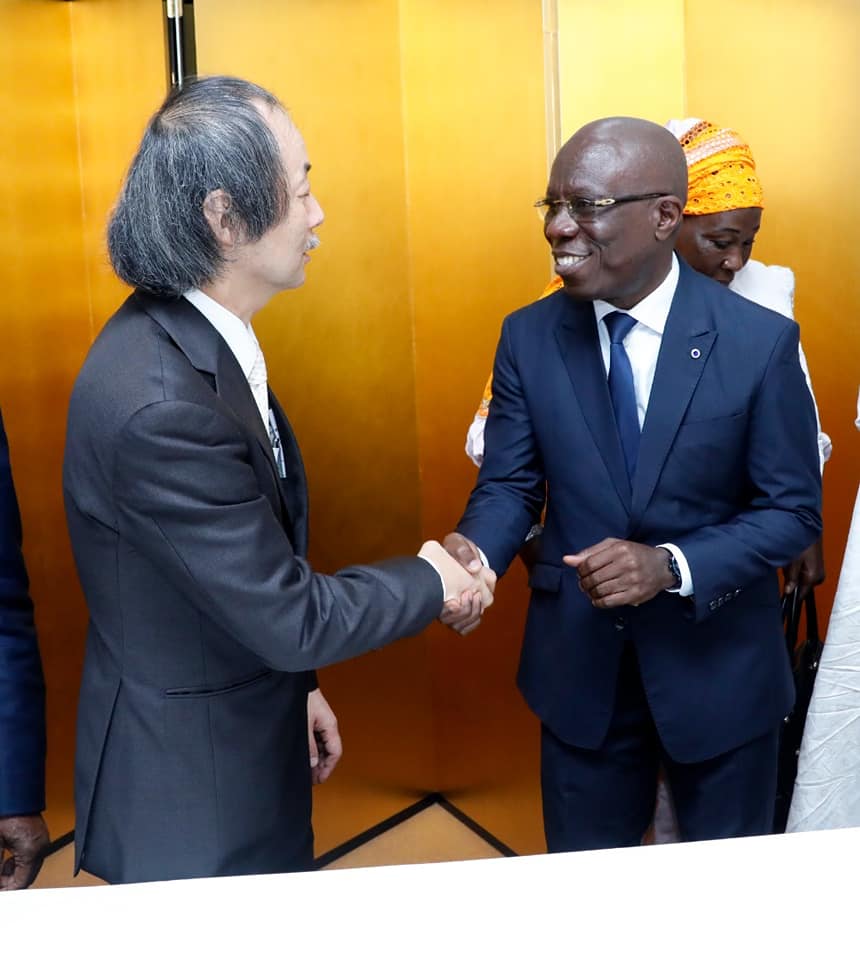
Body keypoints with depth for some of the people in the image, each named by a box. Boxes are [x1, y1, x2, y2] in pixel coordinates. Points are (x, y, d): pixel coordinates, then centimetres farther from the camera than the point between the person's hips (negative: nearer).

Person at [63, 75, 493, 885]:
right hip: (189, 794, -8)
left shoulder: (191, 334, -2)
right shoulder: (159, 406, -32)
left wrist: (295, 683, 12)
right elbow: (292, 618, -25)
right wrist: (430, 581, -10)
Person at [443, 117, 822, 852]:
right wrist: (474, 551, -25)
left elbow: (794, 509, -11)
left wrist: (670, 567, -26)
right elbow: (510, 482, -2)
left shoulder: (761, 340, -15)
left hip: (718, 663, -2)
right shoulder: (527, 337, -6)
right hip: (580, 662, 2)